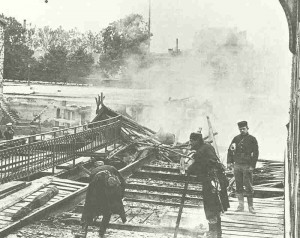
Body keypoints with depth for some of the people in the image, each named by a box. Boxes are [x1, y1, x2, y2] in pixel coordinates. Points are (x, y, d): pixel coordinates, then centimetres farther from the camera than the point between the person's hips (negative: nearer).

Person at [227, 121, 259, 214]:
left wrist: (252, 166, -10)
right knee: (239, 186, 6)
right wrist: (229, 162, 3)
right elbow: (230, 150, 14)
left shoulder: (252, 139, 0)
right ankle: (240, 205, 12)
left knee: (248, 186, -3)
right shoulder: (236, 138, 9)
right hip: (237, 165, 4)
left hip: (247, 166, -4)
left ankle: (250, 206, 5)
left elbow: (255, 153, -3)